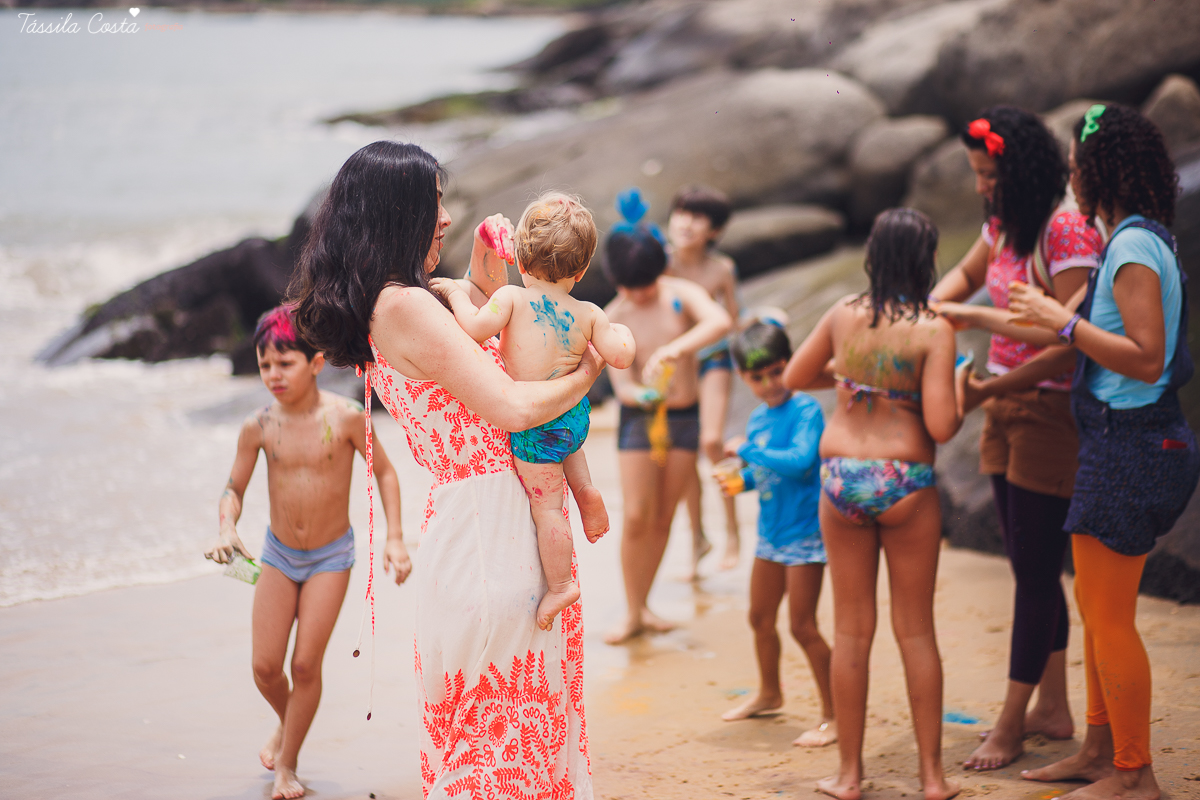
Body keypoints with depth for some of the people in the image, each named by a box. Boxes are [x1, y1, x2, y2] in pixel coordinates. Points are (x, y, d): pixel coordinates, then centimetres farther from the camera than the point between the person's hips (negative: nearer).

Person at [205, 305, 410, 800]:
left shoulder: (345, 417, -16)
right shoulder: (258, 426, -10)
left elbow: (384, 472, -3)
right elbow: (234, 489, 2)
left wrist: (394, 538, -8)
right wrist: (227, 529, -18)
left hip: (331, 556, -2)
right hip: (278, 554, 2)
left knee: (306, 664, -5)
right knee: (265, 667, 0)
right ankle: (286, 724, 34)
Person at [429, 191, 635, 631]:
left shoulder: (511, 298, -15)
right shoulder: (588, 314, -6)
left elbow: (475, 328, -25)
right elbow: (620, 356, -9)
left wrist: (455, 293, -8)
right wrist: (623, 333, 12)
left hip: (531, 425, -4)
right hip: (575, 413, 4)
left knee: (546, 506, 6)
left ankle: (559, 585, 13)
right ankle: (585, 489, 29)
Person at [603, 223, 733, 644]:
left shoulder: (681, 295, -8)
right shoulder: (611, 320, -9)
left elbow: (721, 322, -29)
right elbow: (622, 385, -11)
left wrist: (674, 349, -42)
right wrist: (643, 395, -35)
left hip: (685, 418, 2)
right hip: (638, 419, -1)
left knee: (663, 518, 8)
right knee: (637, 517, -8)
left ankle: (645, 605, 20)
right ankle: (633, 613, 3)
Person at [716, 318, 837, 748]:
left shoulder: (805, 410, -17)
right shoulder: (758, 417, 6)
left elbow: (800, 460, -32)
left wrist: (746, 449, -23)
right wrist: (741, 481, -1)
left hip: (805, 531, -8)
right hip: (771, 532, 8)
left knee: (802, 625, -7)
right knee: (760, 619, 20)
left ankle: (833, 714, 4)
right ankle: (769, 693, 42)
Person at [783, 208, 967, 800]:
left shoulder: (843, 315, 0)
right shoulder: (932, 330, -11)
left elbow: (793, 378, 13)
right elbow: (941, 427, -16)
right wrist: (960, 393, 3)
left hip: (841, 479, 3)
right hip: (906, 487, -3)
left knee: (851, 630, 10)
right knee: (916, 631, 8)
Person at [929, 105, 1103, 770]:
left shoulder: (1067, 230, -18)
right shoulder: (1006, 223, 8)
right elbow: (967, 273, 28)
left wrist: (979, 318, -21)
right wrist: (930, 309, 8)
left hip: (1050, 411, -9)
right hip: (1005, 410, 9)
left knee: (1036, 571, -2)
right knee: (1031, 567, 14)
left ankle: (1011, 726, 4)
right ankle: (1052, 709, 25)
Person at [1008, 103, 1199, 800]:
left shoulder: (1134, 247, -18)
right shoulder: (1142, 240, 13)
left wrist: (1063, 322, -20)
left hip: (1128, 447, -10)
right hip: (1128, 440, 10)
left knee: (1109, 618, -3)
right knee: (1097, 606, 18)